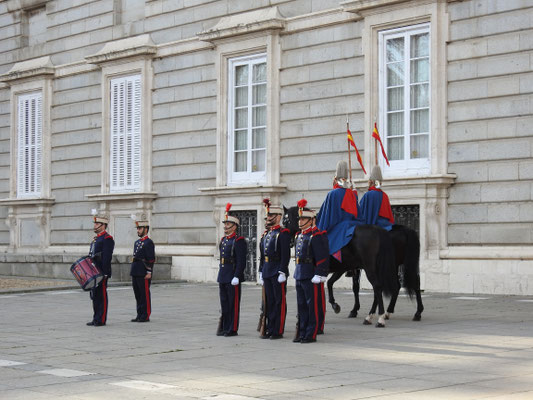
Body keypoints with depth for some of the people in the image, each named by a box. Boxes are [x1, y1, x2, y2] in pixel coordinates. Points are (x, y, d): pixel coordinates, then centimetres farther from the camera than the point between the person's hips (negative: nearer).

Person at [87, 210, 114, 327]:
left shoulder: (107, 239, -11)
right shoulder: (96, 238, 18)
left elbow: (107, 258, -17)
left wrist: (104, 273, -21)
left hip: (102, 273, -10)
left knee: (101, 295, -5)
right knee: (95, 295, 12)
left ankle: (101, 320, -2)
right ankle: (96, 319, 18)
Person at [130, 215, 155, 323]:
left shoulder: (149, 242, -8)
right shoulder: (137, 242, 18)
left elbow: (151, 259, -13)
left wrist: (149, 273, -18)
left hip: (143, 274, -9)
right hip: (135, 273, 9)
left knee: (145, 295, -4)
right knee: (137, 294, 10)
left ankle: (146, 316, 0)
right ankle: (139, 315, 16)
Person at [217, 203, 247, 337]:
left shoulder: (239, 241, -11)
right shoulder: (223, 240, 16)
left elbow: (241, 262, -16)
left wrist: (236, 277, -21)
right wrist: (221, 274, 19)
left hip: (233, 278, -8)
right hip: (222, 277, 8)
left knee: (233, 304, -2)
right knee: (224, 304, 12)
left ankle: (232, 329, 3)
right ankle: (224, 328, 18)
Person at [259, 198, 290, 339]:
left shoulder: (283, 234, -9)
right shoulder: (265, 234, 16)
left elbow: (286, 255, -15)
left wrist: (282, 272, -19)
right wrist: (261, 272, 16)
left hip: (278, 273, -8)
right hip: (267, 273, 8)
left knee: (279, 302, -2)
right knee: (269, 301, 11)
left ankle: (278, 331, 0)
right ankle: (270, 329, 16)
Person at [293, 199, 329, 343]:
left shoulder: (317, 236, -12)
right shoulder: (299, 236, 16)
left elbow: (323, 258, -17)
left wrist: (319, 275, -20)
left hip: (311, 277, -9)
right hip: (299, 276, 9)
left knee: (313, 306, -2)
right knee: (302, 306, 13)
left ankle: (311, 335, 2)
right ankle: (302, 333, 19)